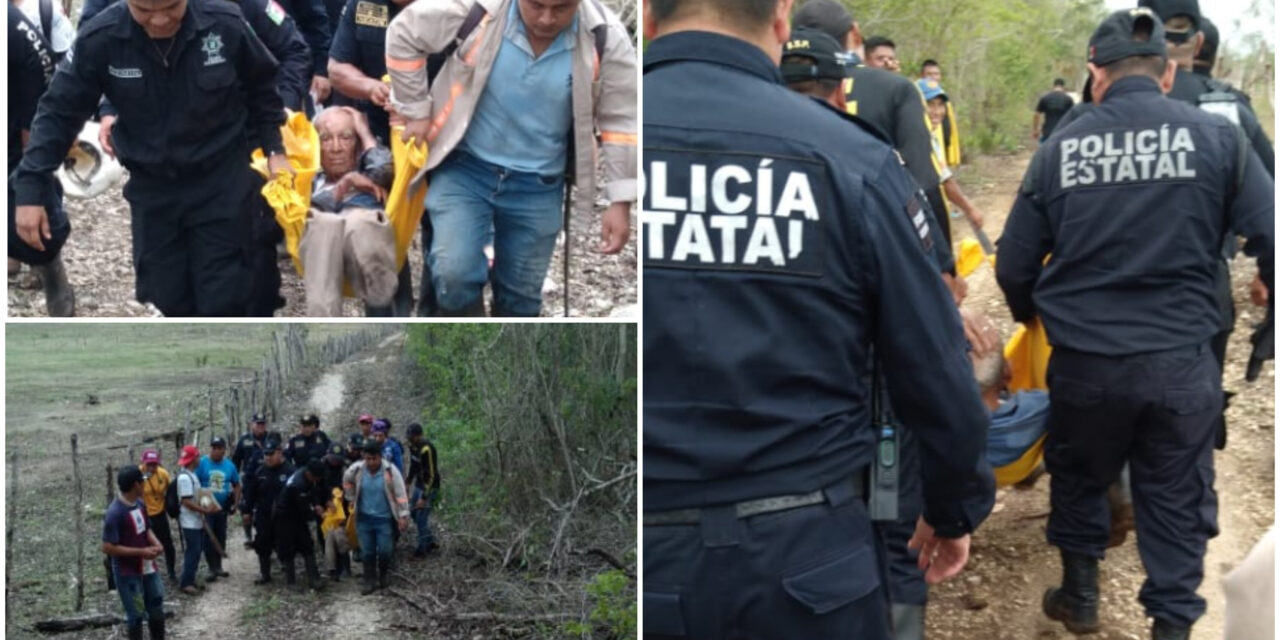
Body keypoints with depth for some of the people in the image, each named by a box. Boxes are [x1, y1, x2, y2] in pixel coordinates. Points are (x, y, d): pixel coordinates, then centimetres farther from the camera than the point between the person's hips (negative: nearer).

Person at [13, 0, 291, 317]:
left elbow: (263, 87, 4)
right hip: (152, 189, 2)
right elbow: (59, 112, -5)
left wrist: (274, 149, 2)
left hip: (222, 181, -1)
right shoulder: (99, 39, -15)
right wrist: (30, 189, -9)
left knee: (223, 302, 1)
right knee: (163, 304, 7)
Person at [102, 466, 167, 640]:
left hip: (148, 568, 8)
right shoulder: (115, 513, -23)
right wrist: (141, 552, -23)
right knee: (136, 616, 4)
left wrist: (156, 543, -5)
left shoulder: (139, 504, 2)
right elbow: (108, 548, -23)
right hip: (128, 573, -8)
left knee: (157, 609, 18)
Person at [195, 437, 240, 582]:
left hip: (222, 508, 4)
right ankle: (212, 568, 2)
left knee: (221, 537, 13)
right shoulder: (202, 463, -10)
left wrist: (235, 504, 5)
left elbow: (236, 485, 12)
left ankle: (218, 566, 27)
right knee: (208, 538, -6)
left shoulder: (229, 466, 2)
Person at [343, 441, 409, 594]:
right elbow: (346, 481, 12)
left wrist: (403, 516, -15)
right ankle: (370, 582, 18)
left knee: (384, 551, 0)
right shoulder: (357, 469, -11)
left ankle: (384, 575, 27)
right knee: (367, 552, 7)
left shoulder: (390, 471, -18)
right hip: (364, 518, 2)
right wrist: (352, 499, 13)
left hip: (384, 518, -2)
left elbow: (400, 494, -13)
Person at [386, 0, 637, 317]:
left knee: (521, 294, 12)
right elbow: (404, 34, -6)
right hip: (466, 167, -1)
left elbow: (621, 122, -5)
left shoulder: (605, 37, -15)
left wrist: (620, 201, -8)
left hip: (537, 185, 2)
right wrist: (417, 111, -3)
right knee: (454, 274, -18)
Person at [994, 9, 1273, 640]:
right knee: (1176, 500, 13)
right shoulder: (1216, 136, -5)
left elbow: (1014, 266, 4)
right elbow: (1269, 239, -7)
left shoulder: (1059, 148, -1)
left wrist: (1030, 314, 26)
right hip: (1182, 360, -1)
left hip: (1084, 359, 1)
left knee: (1078, 477, 24)